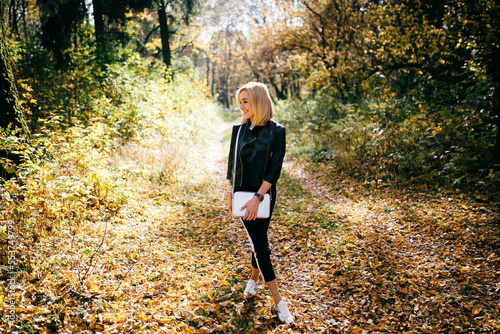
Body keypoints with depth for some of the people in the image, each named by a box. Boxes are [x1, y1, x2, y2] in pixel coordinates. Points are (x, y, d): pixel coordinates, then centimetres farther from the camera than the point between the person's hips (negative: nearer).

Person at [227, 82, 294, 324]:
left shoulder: (276, 131, -10)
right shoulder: (239, 129, 0)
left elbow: (274, 169, -13)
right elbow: (232, 163, 8)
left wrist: (257, 198, -17)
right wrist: (231, 193, 8)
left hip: (265, 195, -2)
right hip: (243, 194, 2)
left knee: (259, 240, 10)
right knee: (259, 242, -1)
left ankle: (254, 279, 37)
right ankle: (278, 301, 6)